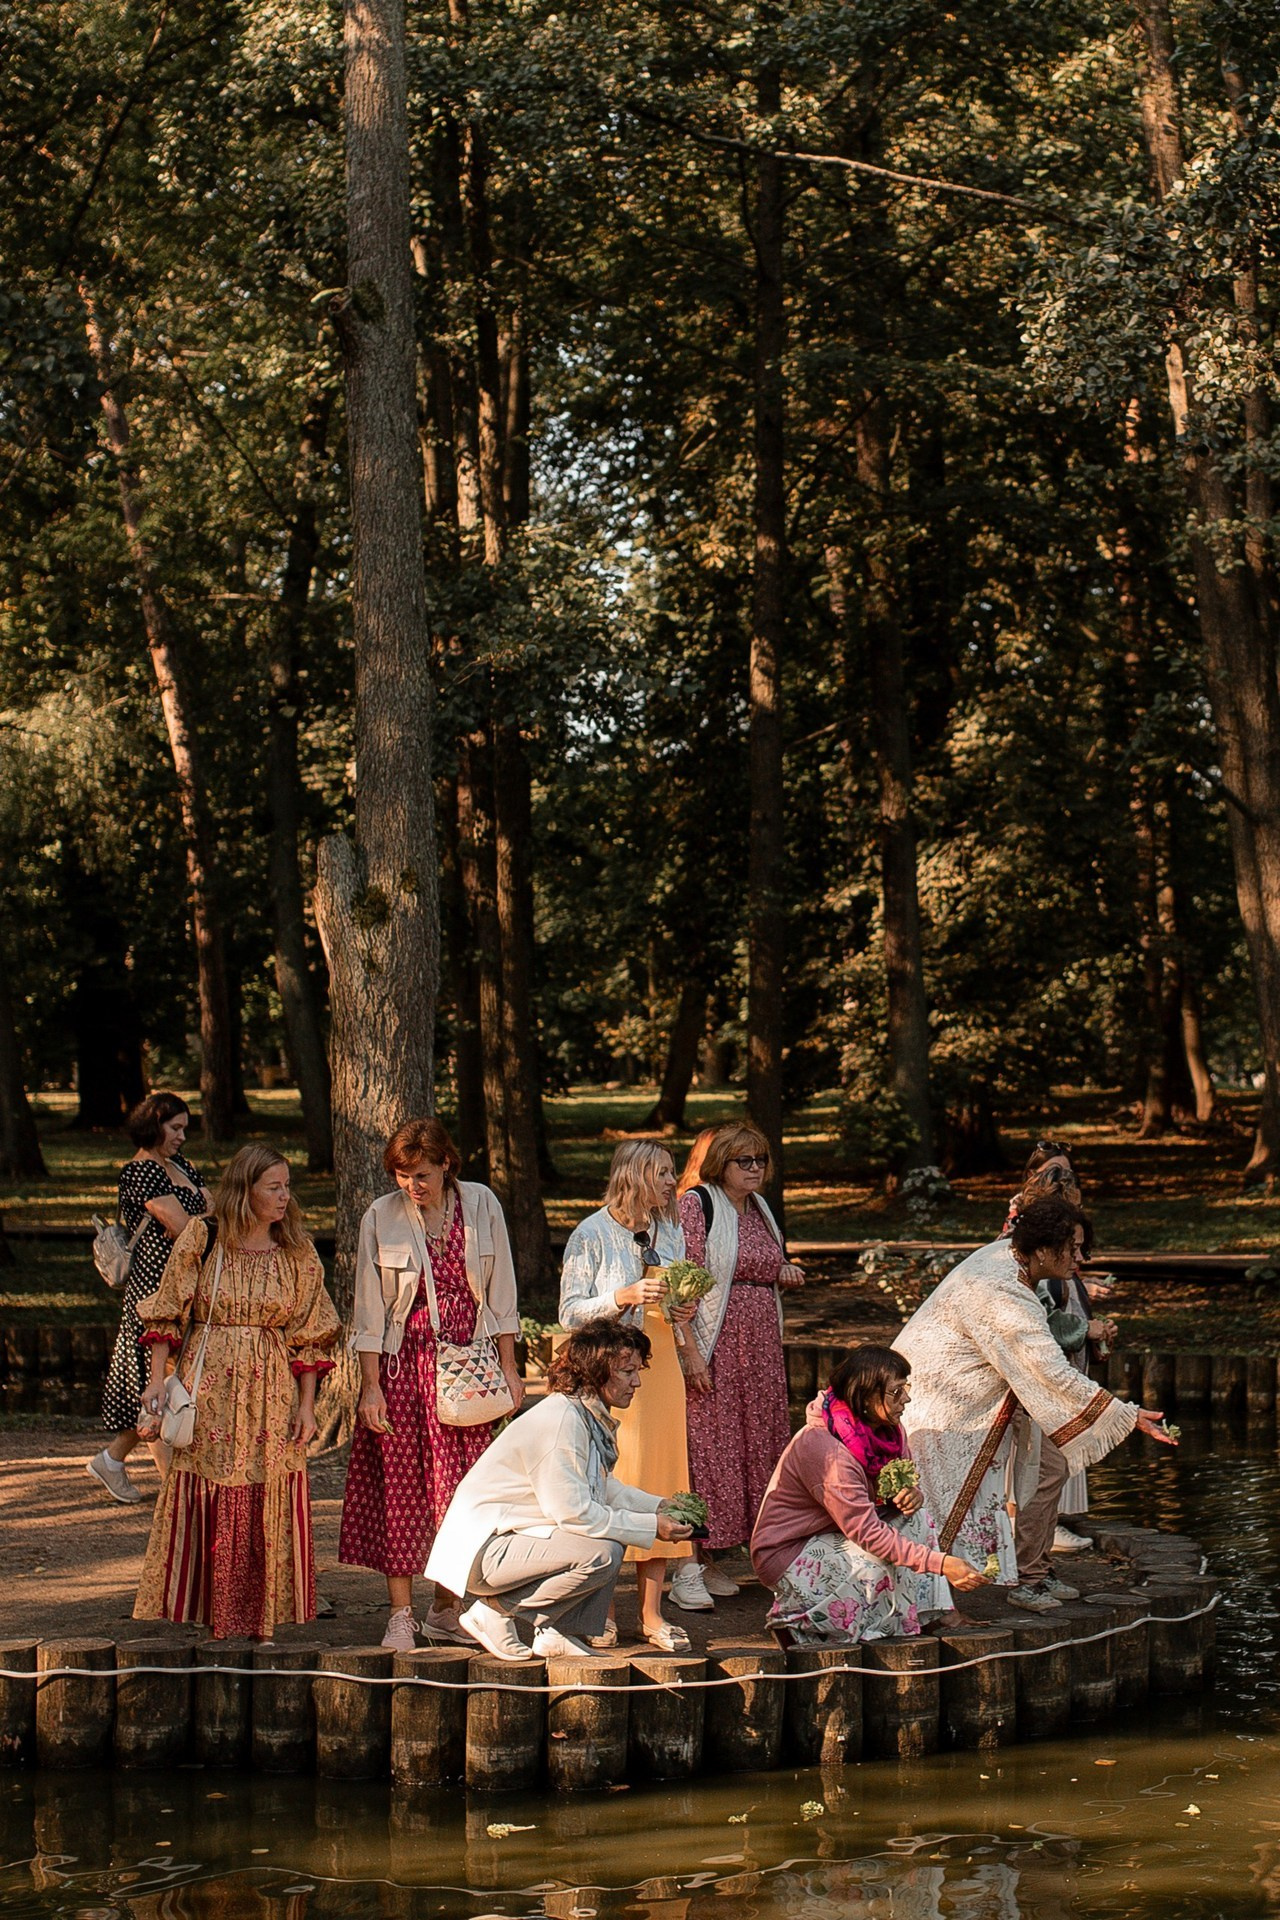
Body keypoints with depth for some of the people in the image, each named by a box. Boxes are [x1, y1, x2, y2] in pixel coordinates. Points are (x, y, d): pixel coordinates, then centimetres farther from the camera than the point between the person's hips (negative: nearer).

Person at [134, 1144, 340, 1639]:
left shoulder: (296, 1254, 5)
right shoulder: (201, 1240, 0)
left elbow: (309, 1336, 6)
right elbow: (168, 1314, 3)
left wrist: (306, 1405, 0)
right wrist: (157, 1378, -6)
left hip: (271, 1392, 1)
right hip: (208, 1391, -1)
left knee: (268, 1505, 1)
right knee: (207, 1501, -1)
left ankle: (260, 1620, 8)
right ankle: (213, 1616, 8)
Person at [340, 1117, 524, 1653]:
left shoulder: (480, 1205, 1)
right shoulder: (381, 1218, -3)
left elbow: (500, 1293, 7)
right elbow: (369, 1310, -1)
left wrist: (509, 1367, 6)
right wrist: (371, 1385, -5)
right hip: (403, 1364, -1)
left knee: (463, 1487, 1)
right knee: (399, 1487, 0)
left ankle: (447, 1610, 12)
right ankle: (400, 1614, 6)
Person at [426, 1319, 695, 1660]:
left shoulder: (592, 1417, 8)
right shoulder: (561, 1420, -22)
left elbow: (606, 1488, 20)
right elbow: (574, 1512, -24)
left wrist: (660, 1508, 6)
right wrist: (651, 1527, -18)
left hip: (517, 1534, 10)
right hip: (483, 1549, -10)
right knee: (601, 1554, -24)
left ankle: (564, 1631, 6)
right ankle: (496, 1612, -10)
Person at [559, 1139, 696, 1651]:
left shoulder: (669, 1232, 14)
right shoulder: (591, 1235, -5)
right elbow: (571, 1312, -7)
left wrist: (684, 1314, 2)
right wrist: (625, 1298, -20)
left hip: (659, 1365, 6)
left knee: (661, 1476, 2)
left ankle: (651, 1613, 6)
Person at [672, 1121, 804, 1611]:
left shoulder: (759, 1208, 15)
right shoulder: (696, 1204, -8)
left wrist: (784, 1273, 6)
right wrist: (690, 1350, -20)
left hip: (760, 1346, 8)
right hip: (715, 1345, -8)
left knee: (756, 1443, 6)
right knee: (706, 1445, -9)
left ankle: (710, 1558, 12)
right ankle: (686, 1569, -7)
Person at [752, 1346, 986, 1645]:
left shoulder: (887, 1428, -4)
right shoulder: (825, 1449, -30)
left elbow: (905, 1479, 11)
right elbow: (866, 1532, -32)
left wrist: (912, 1494, -16)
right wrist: (940, 1563, -36)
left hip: (835, 1537, 9)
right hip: (786, 1555, -9)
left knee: (917, 1518, -7)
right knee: (881, 1562, -29)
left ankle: (927, 1616, -8)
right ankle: (796, 1624, -11)